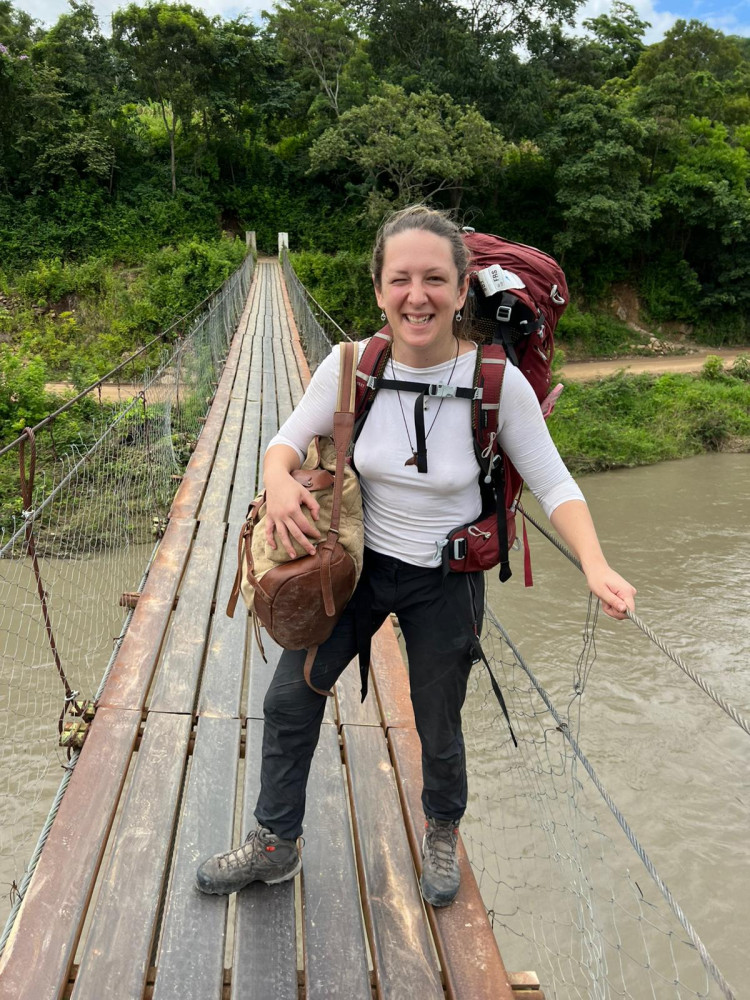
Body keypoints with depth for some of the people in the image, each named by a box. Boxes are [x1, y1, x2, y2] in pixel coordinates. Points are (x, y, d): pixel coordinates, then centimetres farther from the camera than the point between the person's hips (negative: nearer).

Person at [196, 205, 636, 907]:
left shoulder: (498, 382, -21)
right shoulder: (351, 365, -16)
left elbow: (553, 485, -12)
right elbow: (288, 440, -3)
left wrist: (596, 566, -27)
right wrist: (279, 480, -27)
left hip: (446, 584, -2)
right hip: (358, 561, 2)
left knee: (438, 729, 16)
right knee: (289, 699, 9)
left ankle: (442, 834, 51)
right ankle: (275, 845, 34)